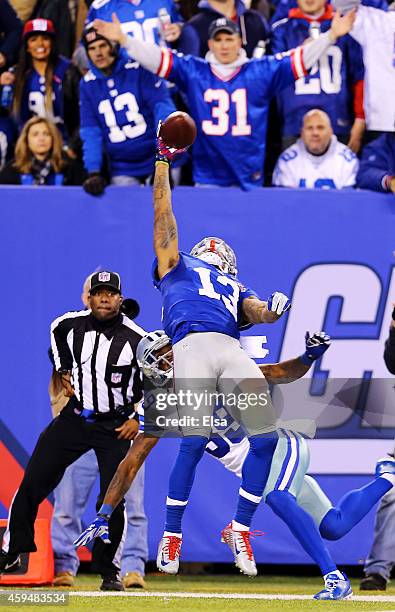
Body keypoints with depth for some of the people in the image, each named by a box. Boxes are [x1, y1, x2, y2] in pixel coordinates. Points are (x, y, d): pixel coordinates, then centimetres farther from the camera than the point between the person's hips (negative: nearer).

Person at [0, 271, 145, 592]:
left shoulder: (137, 339, -17)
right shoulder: (71, 324, -6)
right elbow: (56, 333, 21)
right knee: (32, 483, -1)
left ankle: (109, 571, 7)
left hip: (116, 427, -3)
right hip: (75, 417, 3)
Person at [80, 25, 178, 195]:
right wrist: (93, 172, -11)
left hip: (154, 160, -3)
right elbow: (91, 132, 1)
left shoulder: (138, 69, -8)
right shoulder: (88, 84, 3)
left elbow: (162, 105, -15)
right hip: (122, 171, 3)